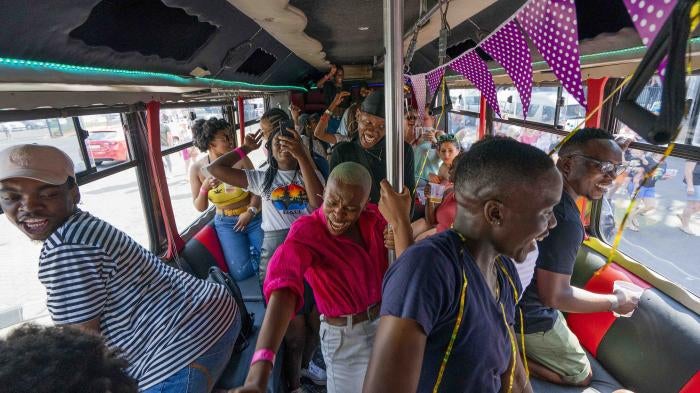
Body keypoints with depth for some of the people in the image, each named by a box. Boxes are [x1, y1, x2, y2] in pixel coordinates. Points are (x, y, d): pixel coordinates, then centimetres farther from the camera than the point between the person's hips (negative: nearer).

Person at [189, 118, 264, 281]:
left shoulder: (240, 159, -15)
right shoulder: (197, 169, -9)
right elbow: (200, 208, -2)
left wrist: (250, 211, -23)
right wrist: (204, 189, -21)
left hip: (254, 218, -1)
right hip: (226, 224, 1)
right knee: (241, 273, -10)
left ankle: (255, 249, 20)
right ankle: (252, 249, 20)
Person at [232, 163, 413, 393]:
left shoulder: (374, 217, -11)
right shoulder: (306, 232, -26)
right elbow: (283, 287, -44)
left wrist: (400, 220, -34)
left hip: (388, 322, 5)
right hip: (346, 338, -5)